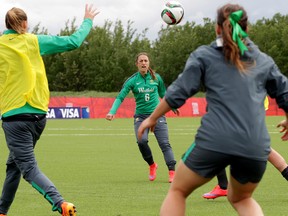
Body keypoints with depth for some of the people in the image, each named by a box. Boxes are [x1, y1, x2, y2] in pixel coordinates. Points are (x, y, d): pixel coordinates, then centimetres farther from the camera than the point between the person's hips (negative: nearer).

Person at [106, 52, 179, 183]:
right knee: (142, 141, -22)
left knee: (164, 143, -11)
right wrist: (112, 112, -22)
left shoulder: (156, 78, 4)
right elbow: (120, 97, -7)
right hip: (140, 116, -1)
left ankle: (172, 171, -13)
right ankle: (152, 165, 2)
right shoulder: (132, 80, -2)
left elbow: (163, 94, 20)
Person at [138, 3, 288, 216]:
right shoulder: (264, 61, 18)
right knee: (241, 198, 29)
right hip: (256, 147, 3)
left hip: (214, 141, -3)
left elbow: (178, 93, 4)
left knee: (178, 191, 18)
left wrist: (152, 118, 17)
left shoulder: (204, 55, 10)